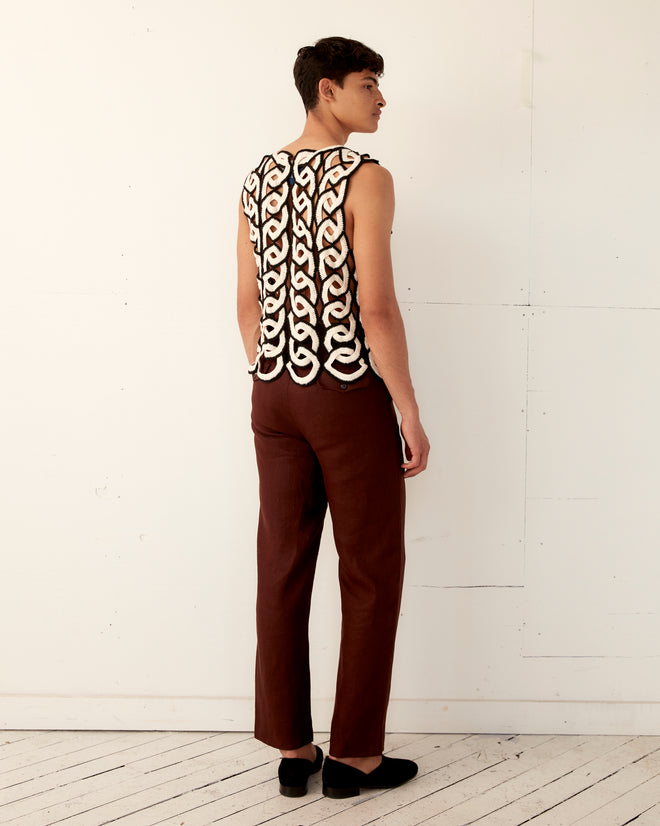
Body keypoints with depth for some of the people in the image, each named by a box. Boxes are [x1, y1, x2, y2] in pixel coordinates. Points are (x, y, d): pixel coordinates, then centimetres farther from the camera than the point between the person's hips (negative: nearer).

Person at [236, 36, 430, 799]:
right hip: (351, 394, -6)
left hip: (275, 393, 7)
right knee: (372, 573, 6)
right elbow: (375, 308, -18)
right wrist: (412, 415, -11)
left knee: (283, 568, 10)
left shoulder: (258, 180, 10)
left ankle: (292, 750, 19)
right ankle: (355, 754, 14)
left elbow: (249, 304, 10)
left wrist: (272, 391, 18)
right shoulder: (366, 178, -12)